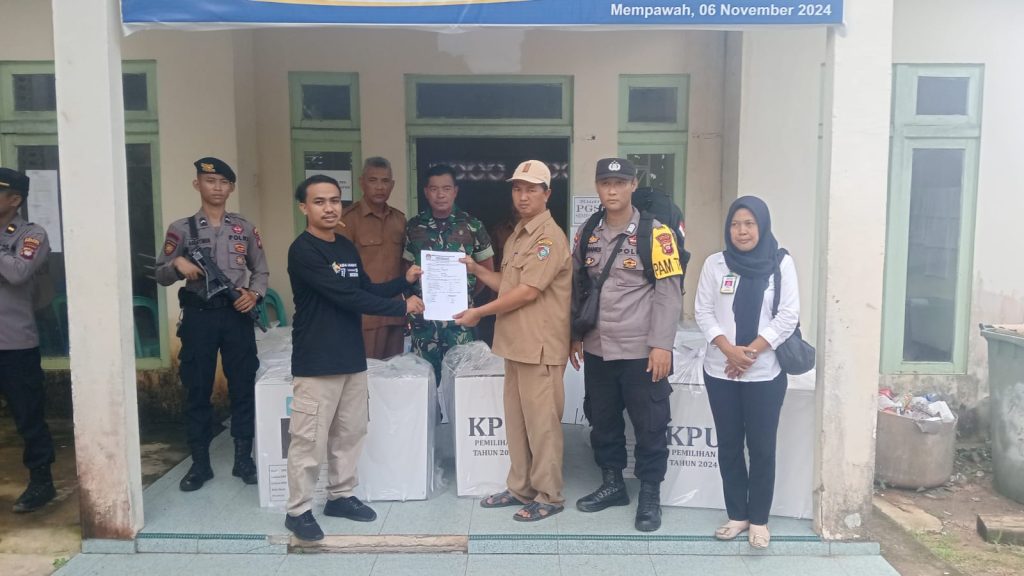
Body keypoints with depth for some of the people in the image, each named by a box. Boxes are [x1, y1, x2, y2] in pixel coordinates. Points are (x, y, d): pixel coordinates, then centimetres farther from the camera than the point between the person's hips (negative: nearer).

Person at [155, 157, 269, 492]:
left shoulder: (245, 228, 7)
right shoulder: (181, 229, 3)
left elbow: (261, 271, 12)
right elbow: (161, 276, 4)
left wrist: (254, 294, -7)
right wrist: (178, 264, -17)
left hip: (237, 315, 1)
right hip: (198, 316, -1)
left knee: (243, 386, 5)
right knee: (197, 389, 5)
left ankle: (243, 458, 18)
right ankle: (200, 463, 17)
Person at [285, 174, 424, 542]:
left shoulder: (347, 247, 11)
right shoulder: (303, 251, -14)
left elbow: (366, 290, 17)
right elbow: (347, 297, -20)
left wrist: (405, 281, 2)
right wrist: (402, 308, -14)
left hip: (352, 358, 8)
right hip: (316, 363, -8)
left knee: (350, 432, 15)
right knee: (310, 439, -1)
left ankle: (341, 496, 30)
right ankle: (298, 510, 12)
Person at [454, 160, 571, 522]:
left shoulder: (549, 237, -13)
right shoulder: (517, 236, 17)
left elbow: (528, 292, -19)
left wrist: (479, 313, -13)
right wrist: (476, 269, 9)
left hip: (540, 346, -9)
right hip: (517, 344, 9)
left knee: (541, 422, 0)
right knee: (516, 420, 15)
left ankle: (548, 496, 12)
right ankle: (520, 488, 28)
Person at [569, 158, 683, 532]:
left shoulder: (656, 234, -7)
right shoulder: (588, 235, 8)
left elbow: (669, 293, -10)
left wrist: (661, 345, -15)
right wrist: (575, 335, 12)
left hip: (641, 351, -5)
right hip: (597, 350, 5)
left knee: (649, 426, 5)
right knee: (602, 421, 16)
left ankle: (650, 495, 22)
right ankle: (612, 484, 34)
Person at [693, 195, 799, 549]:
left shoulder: (782, 264, -1)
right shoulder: (715, 264, 4)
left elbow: (788, 316, -6)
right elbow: (703, 312, 0)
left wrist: (751, 351, -14)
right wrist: (729, 350, -13)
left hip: (765, 372, -2)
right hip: (720, 371, 2)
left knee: (762, 447, 4)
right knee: (729, 445, 9)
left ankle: (759, 519, 19)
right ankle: (737, 515, 23)